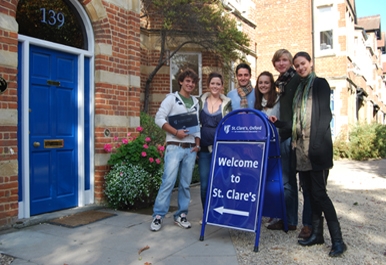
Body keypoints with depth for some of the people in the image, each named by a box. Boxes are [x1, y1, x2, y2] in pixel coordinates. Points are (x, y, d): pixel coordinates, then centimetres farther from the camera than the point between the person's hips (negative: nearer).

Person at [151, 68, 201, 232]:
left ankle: (181, 215, 18)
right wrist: (176, 132, -14)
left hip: (190, 148, 5)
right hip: (174, 147, -5)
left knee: (185, 184, 7)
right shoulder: (172, 98, 1)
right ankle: (158, 216, 2)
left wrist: (197, 144, 5)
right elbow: (159, 118, -8)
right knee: (168, 182, -9)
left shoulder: (196, 102, 16)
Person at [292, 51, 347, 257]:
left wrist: (317, 145, -16)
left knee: (319, 192, -10)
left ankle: (338, 240, -1)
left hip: (317, 147, -7)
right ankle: (316, 234, 18)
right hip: (302, 147, 7)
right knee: (310, 192, 9)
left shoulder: (320, 84, 0)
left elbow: (324, 115, -9)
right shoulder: (299, 88, 19)